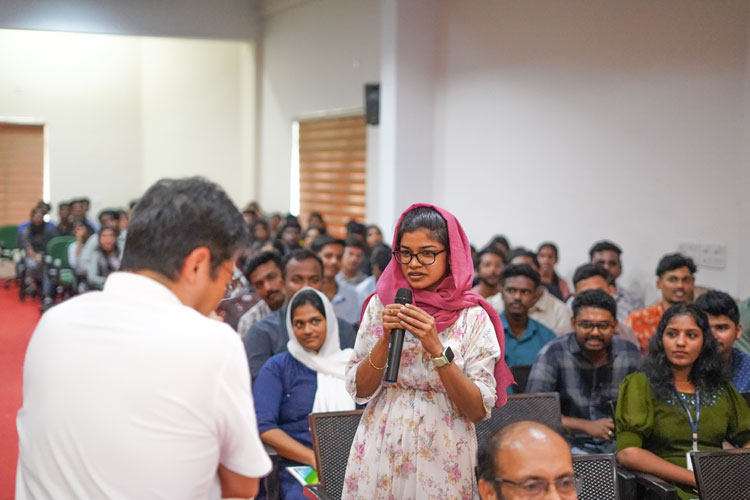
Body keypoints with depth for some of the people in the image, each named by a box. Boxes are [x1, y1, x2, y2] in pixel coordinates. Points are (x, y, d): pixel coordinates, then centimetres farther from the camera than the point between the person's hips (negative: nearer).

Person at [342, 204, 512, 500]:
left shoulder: (473, 318, -8)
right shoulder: (381, 304, -1)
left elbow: (478, 409, -12)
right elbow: (359, 391, -2)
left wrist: (436, 349, -22)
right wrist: (386, 339, -17)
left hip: (443, 459, -2)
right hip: (380, 453, 2)